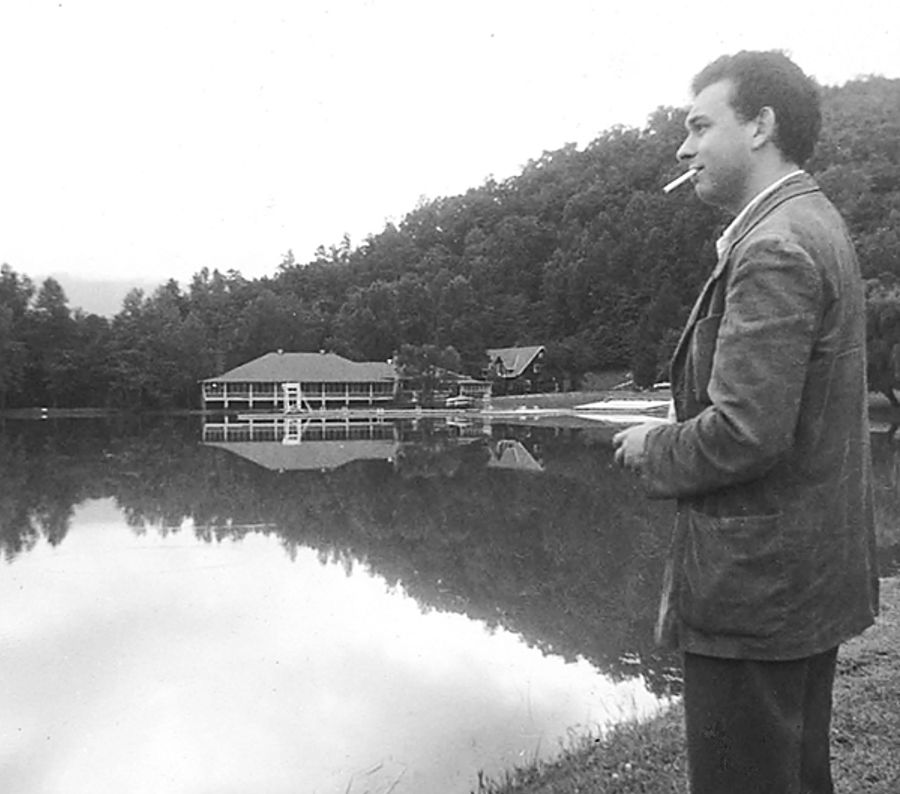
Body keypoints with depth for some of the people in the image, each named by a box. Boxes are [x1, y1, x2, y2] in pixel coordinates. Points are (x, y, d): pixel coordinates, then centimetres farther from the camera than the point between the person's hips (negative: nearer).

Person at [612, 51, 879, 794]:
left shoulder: (776, 249, -20)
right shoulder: (815, 225, 12)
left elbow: (746, 432, -27)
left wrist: (655, 449, -9)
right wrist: (677, 435, 8)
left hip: (756, 587, -10)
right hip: (815, 574, 10)